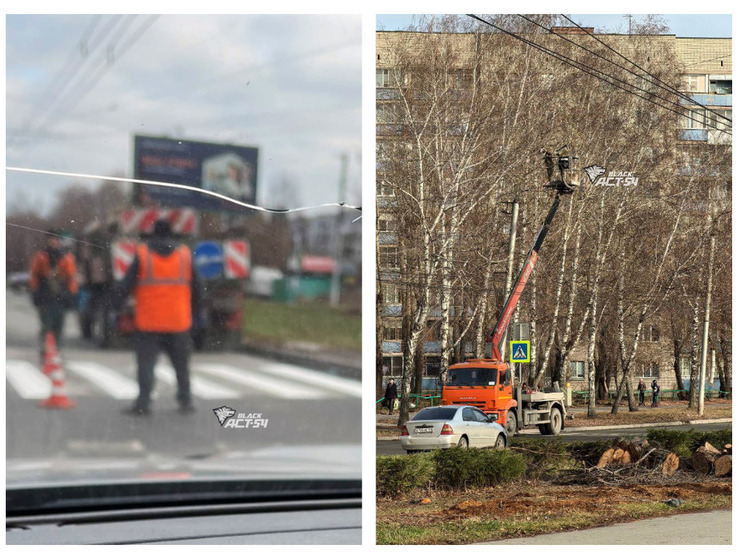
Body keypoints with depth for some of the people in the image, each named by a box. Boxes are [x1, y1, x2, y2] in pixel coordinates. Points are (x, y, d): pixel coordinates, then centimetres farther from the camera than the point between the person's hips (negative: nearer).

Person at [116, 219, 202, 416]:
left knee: (146, 362, -1)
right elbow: (196, 287, 10)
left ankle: (143, 403, -9)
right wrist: (192, 309, 21)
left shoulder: (142, 255, -2)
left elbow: (127, 284, -5)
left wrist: (116, 306, 4)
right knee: (181, 364, 15)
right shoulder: (185, 254, 5)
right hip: (179, 321, 2)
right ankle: (185, 401, 20)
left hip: (148, 321, -2)